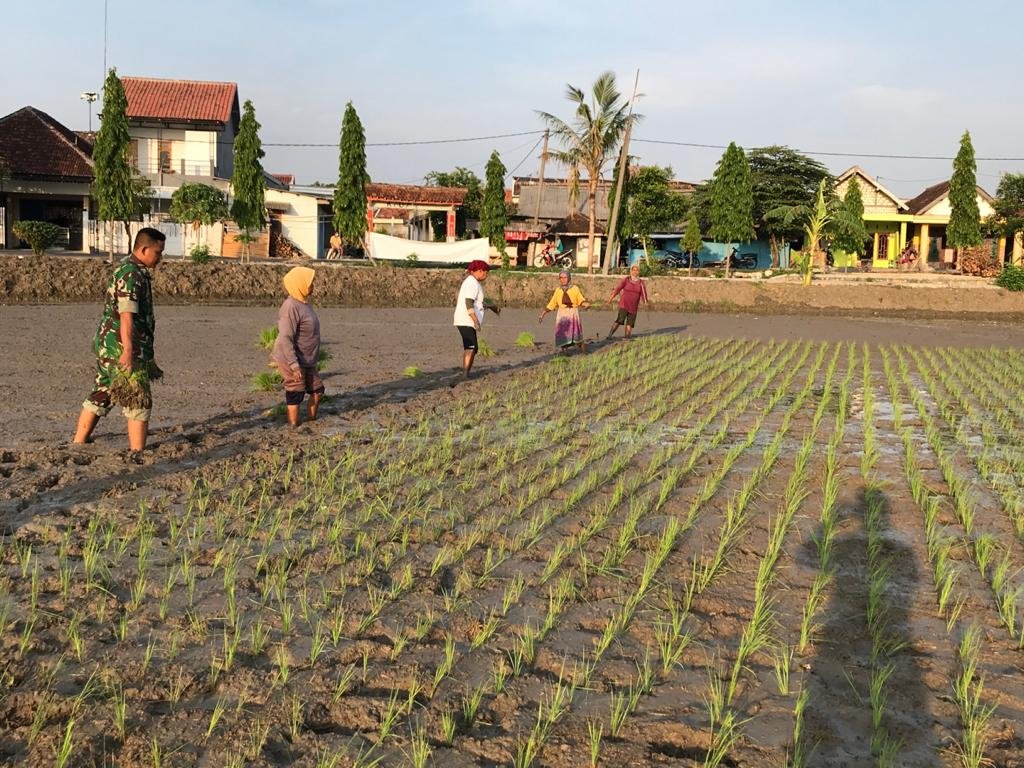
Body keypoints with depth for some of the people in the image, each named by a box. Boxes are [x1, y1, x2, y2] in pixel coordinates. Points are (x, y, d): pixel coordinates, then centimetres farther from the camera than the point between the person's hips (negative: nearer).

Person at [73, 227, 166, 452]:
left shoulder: (127, 269, 17)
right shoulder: (131, 274, -16)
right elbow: (126, 315, -24)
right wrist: (128, 351, -28)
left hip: (106, 344, 10)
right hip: (120, 348, -10)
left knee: (100, 396, 16)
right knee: (139, 402, -6)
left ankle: (78, 443, 22)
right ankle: (137, 453, -5)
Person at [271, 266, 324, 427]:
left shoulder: (304, 303, 8)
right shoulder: (291, 307, -22)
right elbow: (285, 338, -26)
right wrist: (294, 365, -28)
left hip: (307, 360, 9)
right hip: (292, 361, -9)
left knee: (317, 390, 14)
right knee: (295, 394, 0)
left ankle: (312, 419, 29)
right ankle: (294, 426, 11)